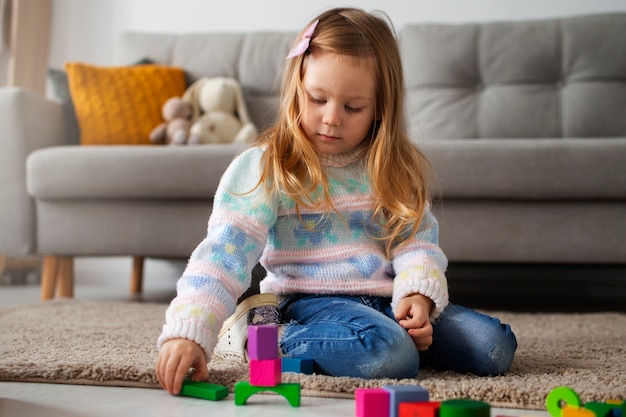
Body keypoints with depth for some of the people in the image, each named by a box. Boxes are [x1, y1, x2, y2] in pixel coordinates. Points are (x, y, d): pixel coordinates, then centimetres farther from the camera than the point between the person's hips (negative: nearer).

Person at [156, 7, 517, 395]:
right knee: (390, 356, -34)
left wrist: (418, 293, -18)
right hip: (311, 300, -5)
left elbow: (416, 239, 4)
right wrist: (188, 333, -29)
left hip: (387, 301, 6)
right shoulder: (265, 167, -8)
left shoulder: (397, 169, 8)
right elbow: (225, 253, -16)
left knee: (495, 347, -8)